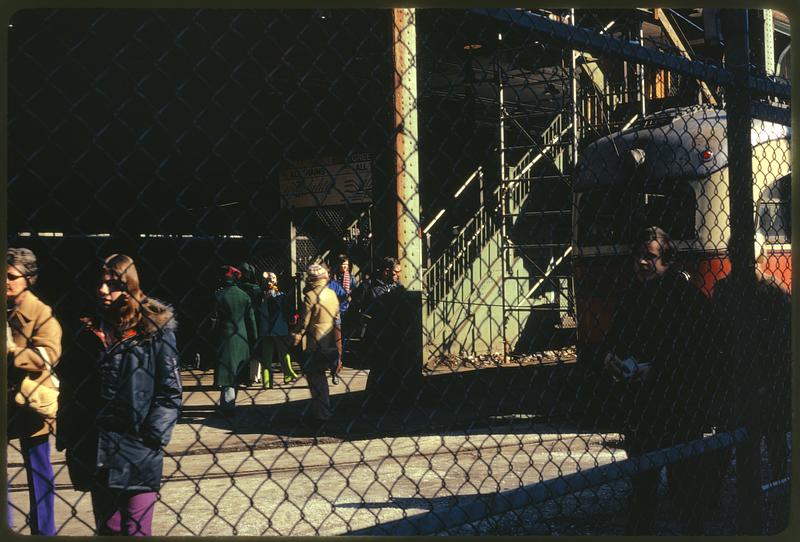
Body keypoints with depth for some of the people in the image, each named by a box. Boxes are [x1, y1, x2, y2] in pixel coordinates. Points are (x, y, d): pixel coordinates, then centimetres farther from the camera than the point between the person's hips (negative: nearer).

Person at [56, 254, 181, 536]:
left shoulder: (155, 329, -6)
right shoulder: (88, 331, 10)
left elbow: (170, 392, -7)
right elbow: (70, 389, 13)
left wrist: (152, 437, -15)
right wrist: (68, 440, 6)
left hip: (138, 456, -5)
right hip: (96, 456, 5)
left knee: (136, 530, -1)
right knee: (107, 529, 15)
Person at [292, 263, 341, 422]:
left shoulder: (310, 296, -15)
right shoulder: (332, 294, 5)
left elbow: (304, 320, -13)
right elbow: (337, 318, 10)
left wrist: (296, 335, 2)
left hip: (314, 343, -7)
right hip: (330, 342, 7)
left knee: (314, 377, 4)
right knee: (320, 375, 20)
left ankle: (321, 413, 5)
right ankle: (325, 408, 27)